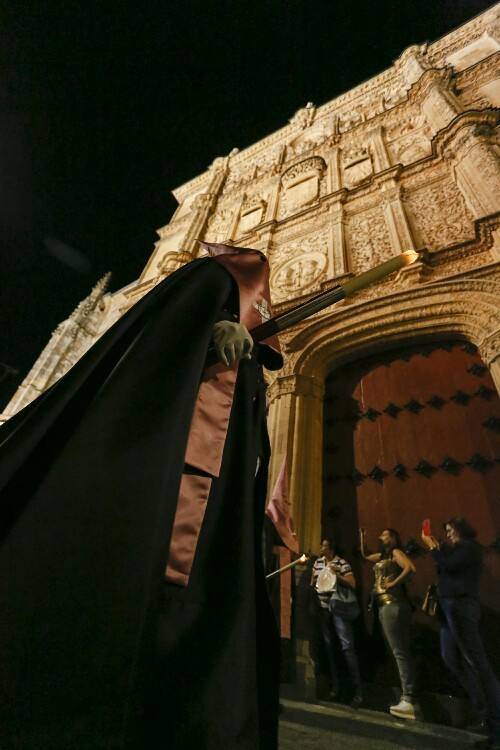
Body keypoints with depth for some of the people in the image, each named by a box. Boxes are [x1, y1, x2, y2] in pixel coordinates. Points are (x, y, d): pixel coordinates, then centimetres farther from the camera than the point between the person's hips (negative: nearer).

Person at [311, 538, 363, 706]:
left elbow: (353, 584, -14)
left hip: (339, 608, -5)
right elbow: (313, 581, 20)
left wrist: (337, 574, -25)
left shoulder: (342, 563, -10)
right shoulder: (317, 562, 6)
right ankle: (335, 685, 24)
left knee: (347, 646, -8)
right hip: (323, 608, 5)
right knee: (328, 646, 11)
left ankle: (358, 691, -1)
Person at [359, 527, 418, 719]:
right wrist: (362, 536, 28)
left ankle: (408, 700, -11)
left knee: (400, 652, -11)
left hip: (393, 605, -9)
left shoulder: (396, 552, -5)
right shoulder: (381, 556, 19)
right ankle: (407, 697, 14)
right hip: (385, 607, 9)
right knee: (400, 651, 10)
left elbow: (410, 567, -22)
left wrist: (394, 583, -18)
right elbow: (365, 555, 33)